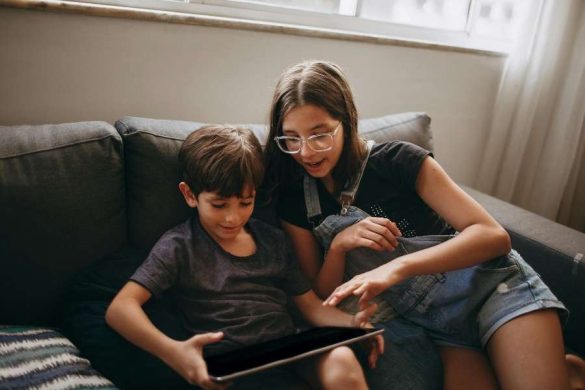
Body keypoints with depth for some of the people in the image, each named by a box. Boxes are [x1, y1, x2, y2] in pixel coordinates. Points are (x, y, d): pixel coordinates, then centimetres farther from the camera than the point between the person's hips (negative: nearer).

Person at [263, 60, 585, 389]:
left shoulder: (397, 161, -13)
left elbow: (495, 235, -18)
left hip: (490, 285, -3)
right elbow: (324, 298, 1)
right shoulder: (294, 202, -3)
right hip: (432, 323, 3)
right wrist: (338, 245, -19)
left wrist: (398, 267, -31)